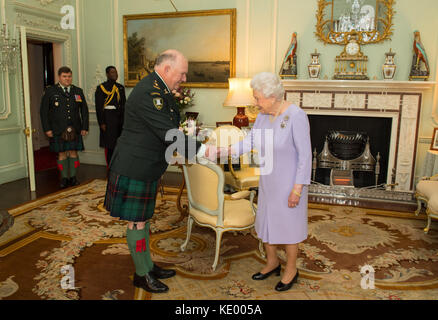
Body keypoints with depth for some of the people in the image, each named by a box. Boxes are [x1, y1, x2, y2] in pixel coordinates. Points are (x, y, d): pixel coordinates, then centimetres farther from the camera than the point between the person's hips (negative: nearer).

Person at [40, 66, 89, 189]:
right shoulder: (50, 91, 3)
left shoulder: (78, 91, 10)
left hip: (74, 129, 2)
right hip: (58, 130, -2)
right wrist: (47, 129, -6)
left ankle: (73, 177, 14)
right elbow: (43, 111, 1)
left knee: (73, 152, 4)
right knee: (62, 154, 3)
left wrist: (85, 127, 3)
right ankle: (64, 178, 12)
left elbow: (84, 110, 10)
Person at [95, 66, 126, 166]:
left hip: (120, 118, 5)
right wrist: (101, 123, -12)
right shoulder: (101, 88, -3)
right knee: (109, 145, -1)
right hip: (108, 119, -5)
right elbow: (98, 107, -7)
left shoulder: (120, 87, 13)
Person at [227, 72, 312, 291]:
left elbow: (305, 154, -20)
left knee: (288, 224, 8)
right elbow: (250, 141, 3)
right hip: (268, 181, 7)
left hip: (289, 183, -7)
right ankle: (272, 262, 39)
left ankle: (291, 269, 30)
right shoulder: (263, 115, -1)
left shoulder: (296, 116, -22)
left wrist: (298, 188, -20)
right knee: (266, 221, 17)